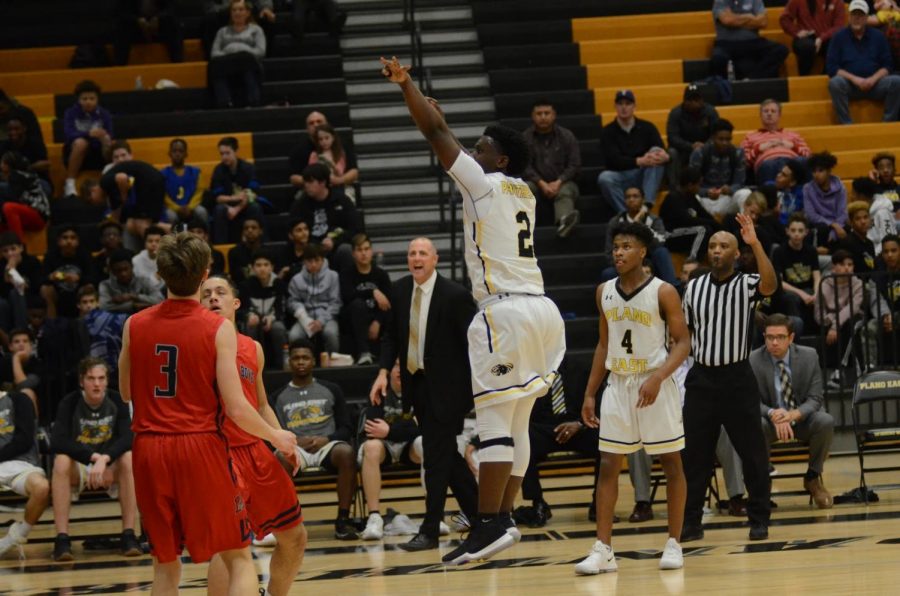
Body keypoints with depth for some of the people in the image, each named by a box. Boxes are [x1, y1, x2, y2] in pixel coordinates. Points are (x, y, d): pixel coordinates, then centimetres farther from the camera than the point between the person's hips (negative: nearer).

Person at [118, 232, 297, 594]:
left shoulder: (135, 326, 3)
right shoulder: (217, 329, -7)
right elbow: (236, 407, -10)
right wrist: (277, 438, 6)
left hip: (149, 449, 4)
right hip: (199, 446, -4)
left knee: (165, 560, 14)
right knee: (238, 558, 3)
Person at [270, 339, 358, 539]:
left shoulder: (330, 390, 18)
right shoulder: (278, 397, 17)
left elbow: (346, 429, 12)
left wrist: (326, 439, -9)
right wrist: (295, 441, -12)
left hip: (327, 444, 1)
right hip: (295, 447, -1)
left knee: (346, 453, -36)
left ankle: (343, 520, -32)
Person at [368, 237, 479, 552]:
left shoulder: (455, 295, -13)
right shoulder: (399, 290, 4)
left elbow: (473, 343, -11)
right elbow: (390, 335, 11)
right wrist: (384, 371, -3)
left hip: (444, 386, -6)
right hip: (415, 382, 6)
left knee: (437, 456, -6)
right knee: (445, 454, 14)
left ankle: (430, 530, -2)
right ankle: (477, 511, 29)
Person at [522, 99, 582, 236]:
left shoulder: (567, 136, 8)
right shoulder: (525, 138, 6)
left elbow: (574, 165, 0)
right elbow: (525, 166, -4)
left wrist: (558, 183, -16)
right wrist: (542, 184, -19)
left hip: (562, 183, -1)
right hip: (537, 183, 1)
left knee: (565, 192, -34)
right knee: (526, 189, -32)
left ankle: (563, 222, -66)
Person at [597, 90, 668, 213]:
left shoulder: (647, 127, 4)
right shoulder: (608, 132, -1)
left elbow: (661, 150, -9)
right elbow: (614, 160, -16)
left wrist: (664, 155, -36)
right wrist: (639, 161, -33)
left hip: (644, 176, 2)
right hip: (620, 178, -2)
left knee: (656, 151, -25)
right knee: (604, 178, -33)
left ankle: (647, 206, -34)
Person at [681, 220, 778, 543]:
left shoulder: (746, 285, -4)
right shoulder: (693, 287, 8)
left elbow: (770, 285, -27)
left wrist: (755, 244, -33)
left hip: (737, 377, -3)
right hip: (701, 378, 3)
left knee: (752, 452, 1)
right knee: (694, 453, 3)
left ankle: (759, 519, 10)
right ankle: (690, 521, 9)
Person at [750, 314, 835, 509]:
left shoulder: (809, 356, -6)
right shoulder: (753, 361, -9)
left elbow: (815, 399, -8)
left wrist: (793, 415, -30)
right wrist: (773, 415, -32)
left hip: (803, 418, 1)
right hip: (771, 420, -1)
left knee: (826, 421, -31)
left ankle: (813, 477, -9)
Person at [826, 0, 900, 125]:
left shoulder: (878, 36, 10)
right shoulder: (839, 37, 5)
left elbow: (887, 65, 6)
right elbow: (831, 68, -2)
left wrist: (873, 79, -14)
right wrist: (854, 79, -16)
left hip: (874, 83, 2)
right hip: (850, 85, -2)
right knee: (835, 83, -35)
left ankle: (888, 123, -20)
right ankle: (846, 124, -32)